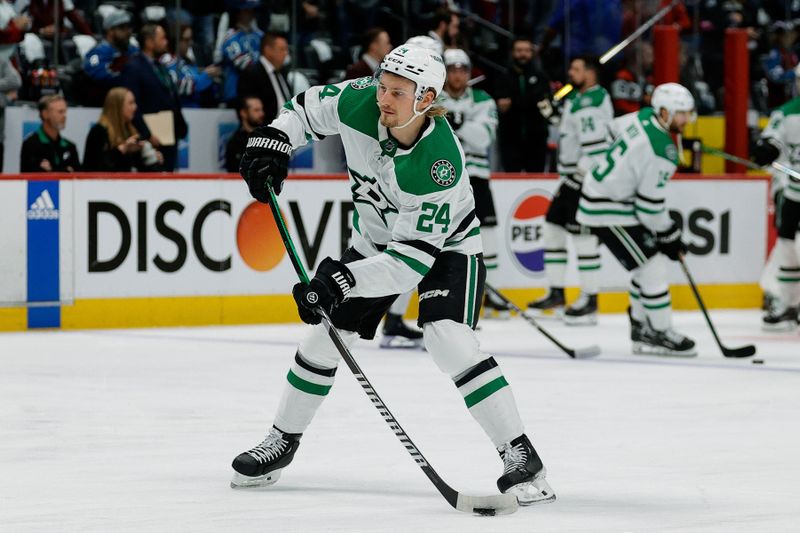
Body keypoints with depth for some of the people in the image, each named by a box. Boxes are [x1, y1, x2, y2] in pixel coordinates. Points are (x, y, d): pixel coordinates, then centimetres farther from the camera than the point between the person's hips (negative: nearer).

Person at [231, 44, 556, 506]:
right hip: (376, 239, 6)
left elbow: (412, 261, -37)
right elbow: (308, 107, 0)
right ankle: (282, 442, 26)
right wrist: (273, 142, -16)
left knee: (448, 337, -27)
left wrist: (342, 280, -44)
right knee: (326, 335, 5)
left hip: (444, 246, -6)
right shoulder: (360, 102, -25)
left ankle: (521, 458, -21)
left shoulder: (441, 164, -38)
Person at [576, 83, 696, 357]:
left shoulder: (644, 116, -3)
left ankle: (641, 329, 24)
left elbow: (616, 127, 20)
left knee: (646, 264, 17)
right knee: (652, 267, -7)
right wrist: (670, 238, -8)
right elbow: (651, 207, -22)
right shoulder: (662, 153, -27)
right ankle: (662, 334, 1)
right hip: (609, 212, -10)